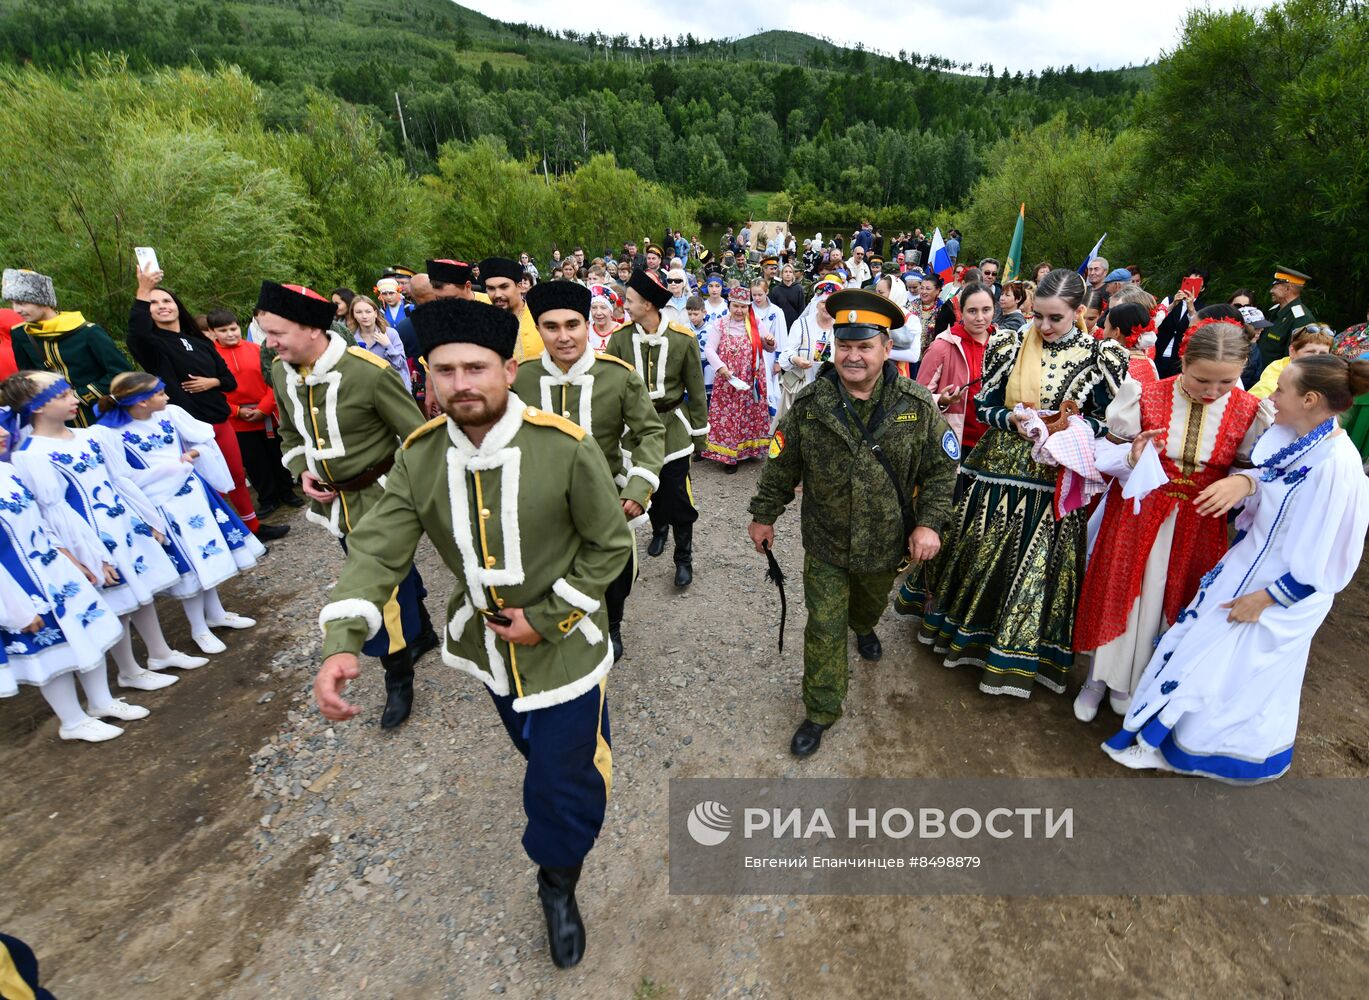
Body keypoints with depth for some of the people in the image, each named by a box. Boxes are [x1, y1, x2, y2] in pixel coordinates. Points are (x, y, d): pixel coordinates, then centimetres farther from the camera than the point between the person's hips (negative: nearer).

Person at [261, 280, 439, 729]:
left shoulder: (369, 371, -23)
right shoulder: (280, 371, -2)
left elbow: (416, 435, -16)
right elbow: (290, 432, 16)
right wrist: (302, 472, -1)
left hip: (380, 494, -6)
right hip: (334, 500, 7)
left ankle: (398, 678, 15)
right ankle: (423, 634, 43)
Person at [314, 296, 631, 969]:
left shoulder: (569, 449, -24)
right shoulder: (418, 456, -12)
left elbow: (610, 547, -14)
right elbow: (377, 551, -13)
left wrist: (545, 619, -16)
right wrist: (341, 642, -28)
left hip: (561, 642, -4)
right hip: (486, 641, 4)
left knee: (563, 778, 5)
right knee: (533, 746, 28)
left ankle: (559, 887, 35)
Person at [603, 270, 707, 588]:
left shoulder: (683, 339, -9)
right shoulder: (620, 338, -6)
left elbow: (696, 390, -1)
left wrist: (700, 431, 2)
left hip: (672, 425, -2)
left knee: (677, 496, -2)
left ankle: (684, 557, 14)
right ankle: (658, 528, 46)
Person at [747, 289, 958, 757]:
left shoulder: (917, 405, -13)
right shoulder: (809, 403, -14)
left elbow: (941, 467, -5)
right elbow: (782, 465, -3)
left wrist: (929, 522, -14)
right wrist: (763, 514, 3)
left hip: (886, 540, 2)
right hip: (825, 542, -1)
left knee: (873, 600, 30)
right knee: (824, 628, 4)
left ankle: (863, 627, 68)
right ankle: (821, 710, 23)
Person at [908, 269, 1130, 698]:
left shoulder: (1101, 356, -2)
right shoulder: (1011, 344, 0)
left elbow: (1105, 421, 2)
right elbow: (984, 405, 3)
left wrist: (1068, 428, -17)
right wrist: (1012, 419, -16)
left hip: (1056, 480, -1)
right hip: (999, 468, 1)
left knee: (1037, 567, 6)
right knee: (980, 554, 10)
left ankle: (1019, 650, 25)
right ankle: (969, 631, 33)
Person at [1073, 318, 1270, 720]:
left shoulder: (1249, 411, -8)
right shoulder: (1145, 396, -14)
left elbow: (1246, 470, 2)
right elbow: (1106, 454, -5)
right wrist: (1131, 457, -26)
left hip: (1198, 526, 2)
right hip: (1138, 516, -2)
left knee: (1171, 603, 14)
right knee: (1117, 595, 9)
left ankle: (1128, 682, 38)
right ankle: (1098, 679, 33)